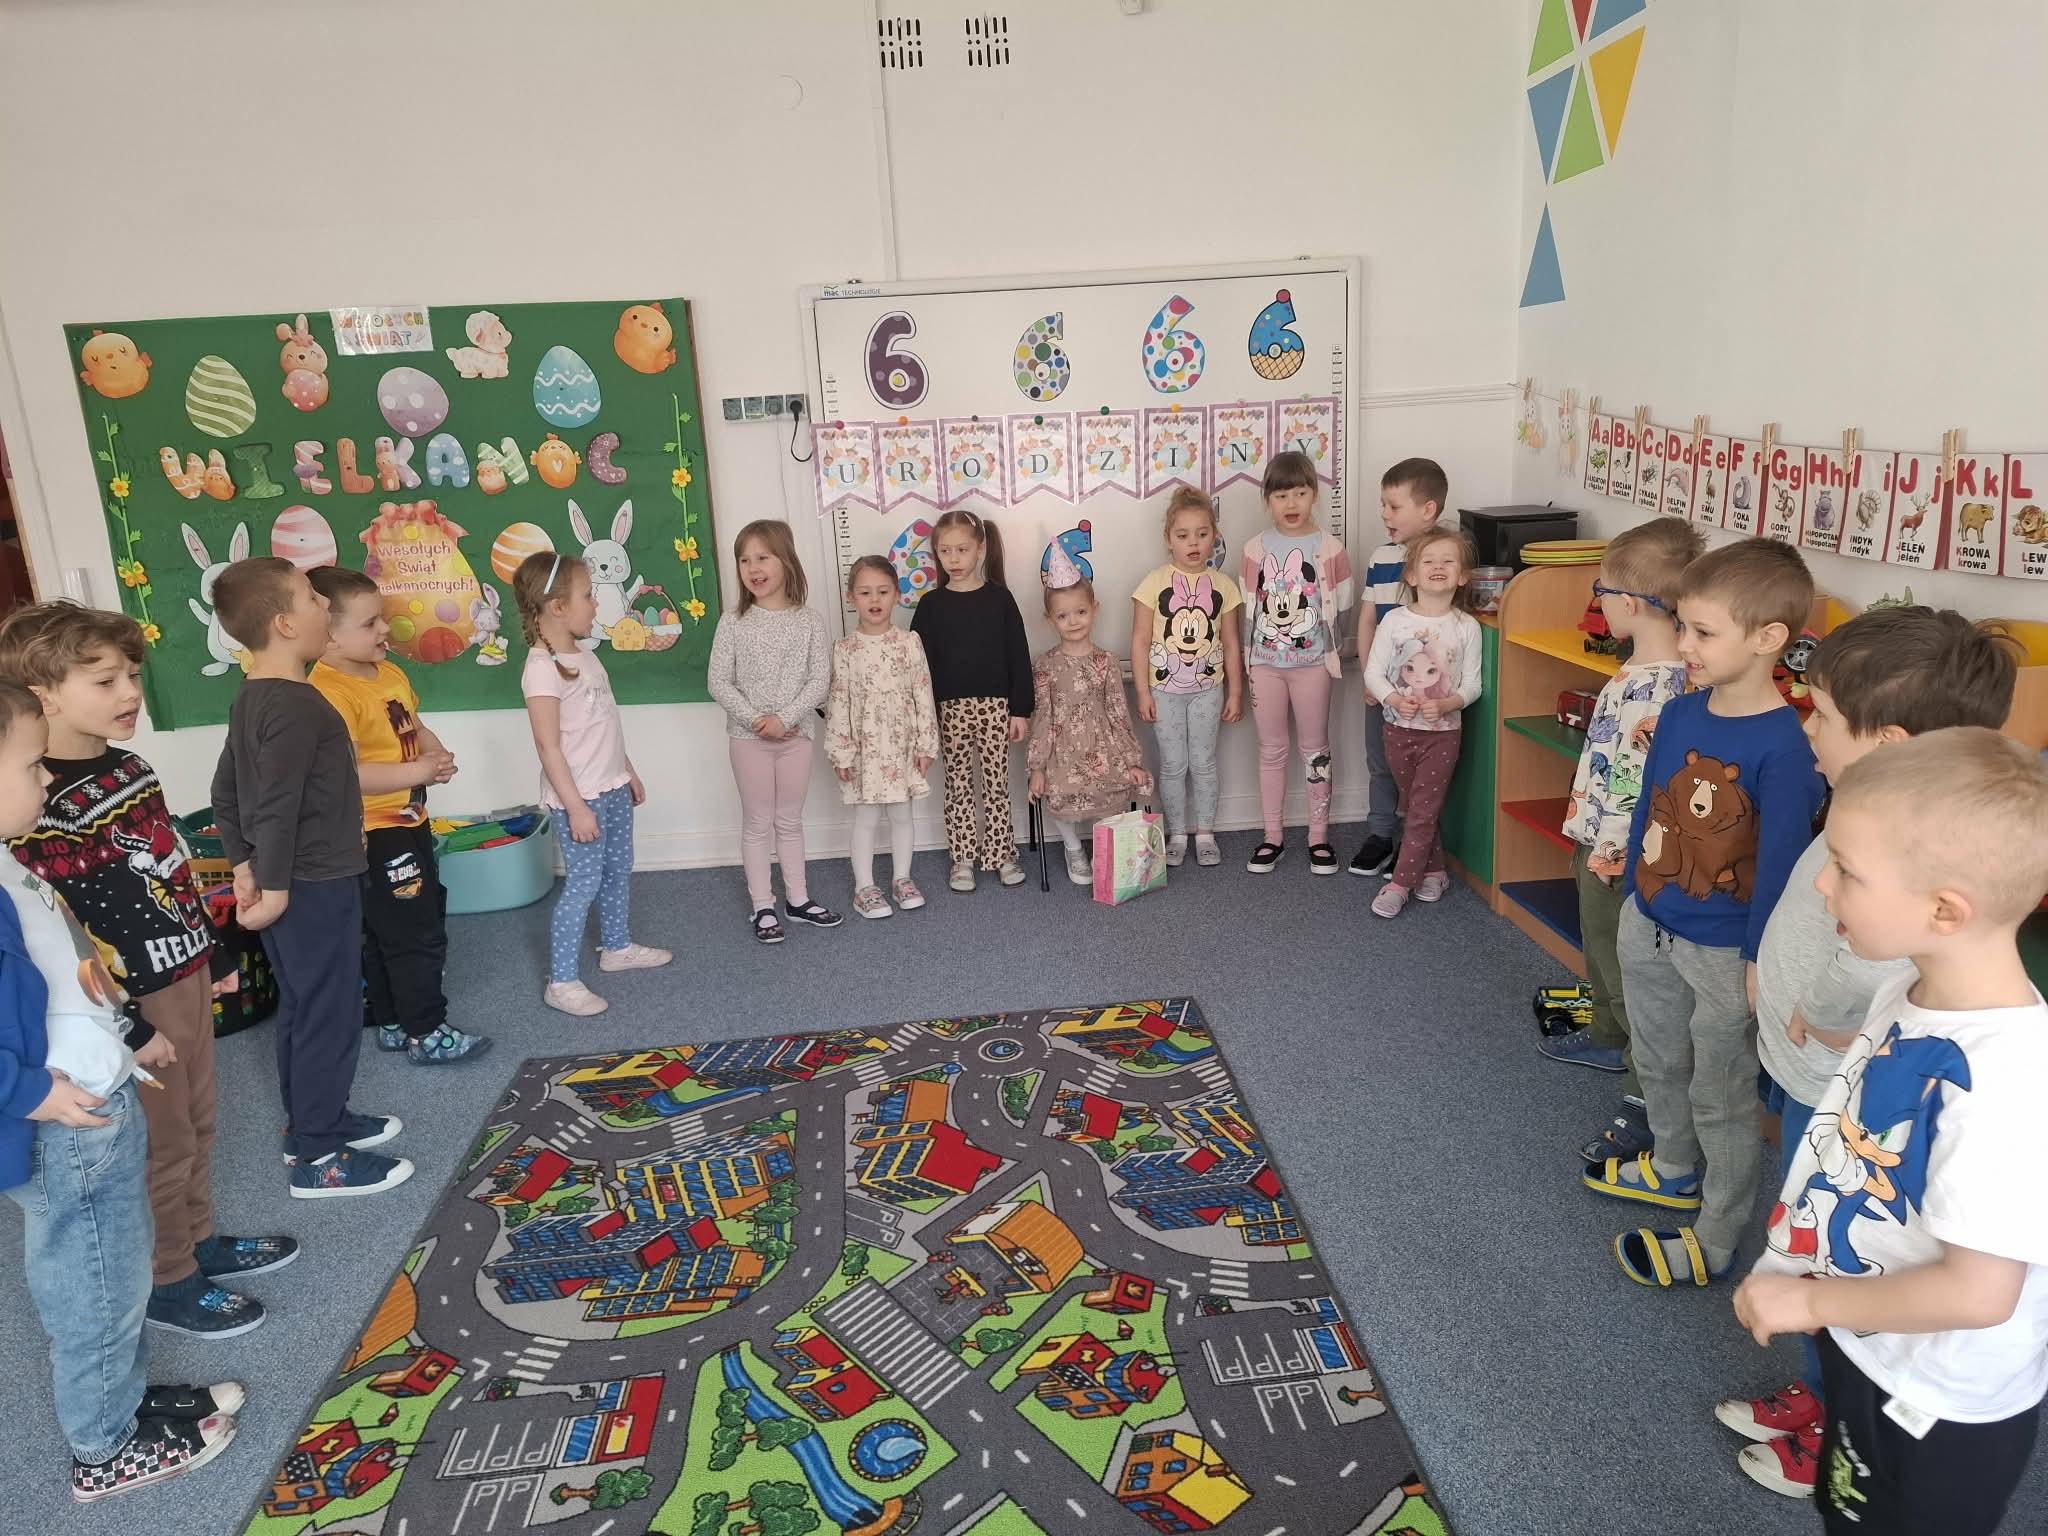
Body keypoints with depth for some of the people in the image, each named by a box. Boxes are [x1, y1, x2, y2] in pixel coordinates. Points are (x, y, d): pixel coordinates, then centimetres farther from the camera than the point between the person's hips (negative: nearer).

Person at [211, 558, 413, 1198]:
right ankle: (318, 1158, 11)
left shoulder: (251, 700, 8)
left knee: (302, 1010, 20)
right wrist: (275, 888, -20)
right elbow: (278, 806, -26)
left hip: (292, 883, 10)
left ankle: (314, 1122, 35)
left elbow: (226, 793, 14)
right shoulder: (298, 705, -23)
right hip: (317, 887, -10)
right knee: (330, 1017, 1)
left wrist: (244, 867, 18)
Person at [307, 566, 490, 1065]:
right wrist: (416, 772, -28)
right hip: (377, 836, -10)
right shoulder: (329, 692, -24)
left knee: (385, 936, 20)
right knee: (417, 935, 0)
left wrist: (436, 754, -3)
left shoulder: (391, 673, 6)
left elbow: (416, 728, 19)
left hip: (408, 823, 10)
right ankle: (427, 1035, 13)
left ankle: (393, 1024, 33)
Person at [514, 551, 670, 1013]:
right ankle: (561, 982, 8)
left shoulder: (584, 655, 8)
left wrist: (628, 773, 20)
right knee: (584, 883, -3)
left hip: (612, 788, 9)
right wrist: (575, 807, -22)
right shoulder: (542, 667, -20)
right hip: (579, 797, -9)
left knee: (618, 870, 21)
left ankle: (617, 946, 40)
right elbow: (548, 746, -21)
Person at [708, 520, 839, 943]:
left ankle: (797, 899, 26)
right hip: (748, 736, -1)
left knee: (790, 821, 13)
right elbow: (719, 682, -6)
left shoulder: (808, 622, -4)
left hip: (796, 734, 1)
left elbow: (820, 680, -8)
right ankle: (762, 906, 17)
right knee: (757, 823, 8)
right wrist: (754, 719, -18)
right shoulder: (733, 623, -5)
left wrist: (784, 719, -19)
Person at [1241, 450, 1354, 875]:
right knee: (1271, 749, 9)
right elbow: (1247, 607, 2)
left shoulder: (1328, 548, -5)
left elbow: (1342, 601, -1)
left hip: (1311, 661, -1)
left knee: (1315, 749, 7)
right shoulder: (1255, 548, 0)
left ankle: (1318, 836, 17)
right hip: (1265, 663, 2)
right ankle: (1273, 835, 19)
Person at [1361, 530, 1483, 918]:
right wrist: (1394, 699, -21)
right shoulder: (1394, 620, -5)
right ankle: (1434, 871, 30)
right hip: (1398, 727, 2)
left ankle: (1400, 883, 6)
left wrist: (1445, 704, -22)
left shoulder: (1466, 627, -6)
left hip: (1443, 730, -2)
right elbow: (1373, 672, -4)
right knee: (1413, 808, 14)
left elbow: (1471, 684, -4)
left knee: (1423, 811, 0)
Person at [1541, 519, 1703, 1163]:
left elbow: (1642, 782, -27)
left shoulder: (1659, 687, -28)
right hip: (1598, 842, 10)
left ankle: (1645, 1099, 8)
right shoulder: (1641, 669, 4)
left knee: (1627, 971, -1)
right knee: (1600, 949, 27)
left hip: (1618, 853, -10)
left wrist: (1608, 853, -19)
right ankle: (1606, 1038, 47)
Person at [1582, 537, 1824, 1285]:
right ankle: (1672, 1171, 51)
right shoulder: (1679, 714, -4)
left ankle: (1712, 1242, 27)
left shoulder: (1782, 746, -24)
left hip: (1723, 952, -7)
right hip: (1648, 928, 7)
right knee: (1659, 1063, 26)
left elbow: (1781, 862, -19)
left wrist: (1762, 960, -14)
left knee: (1720, 1096, 10)